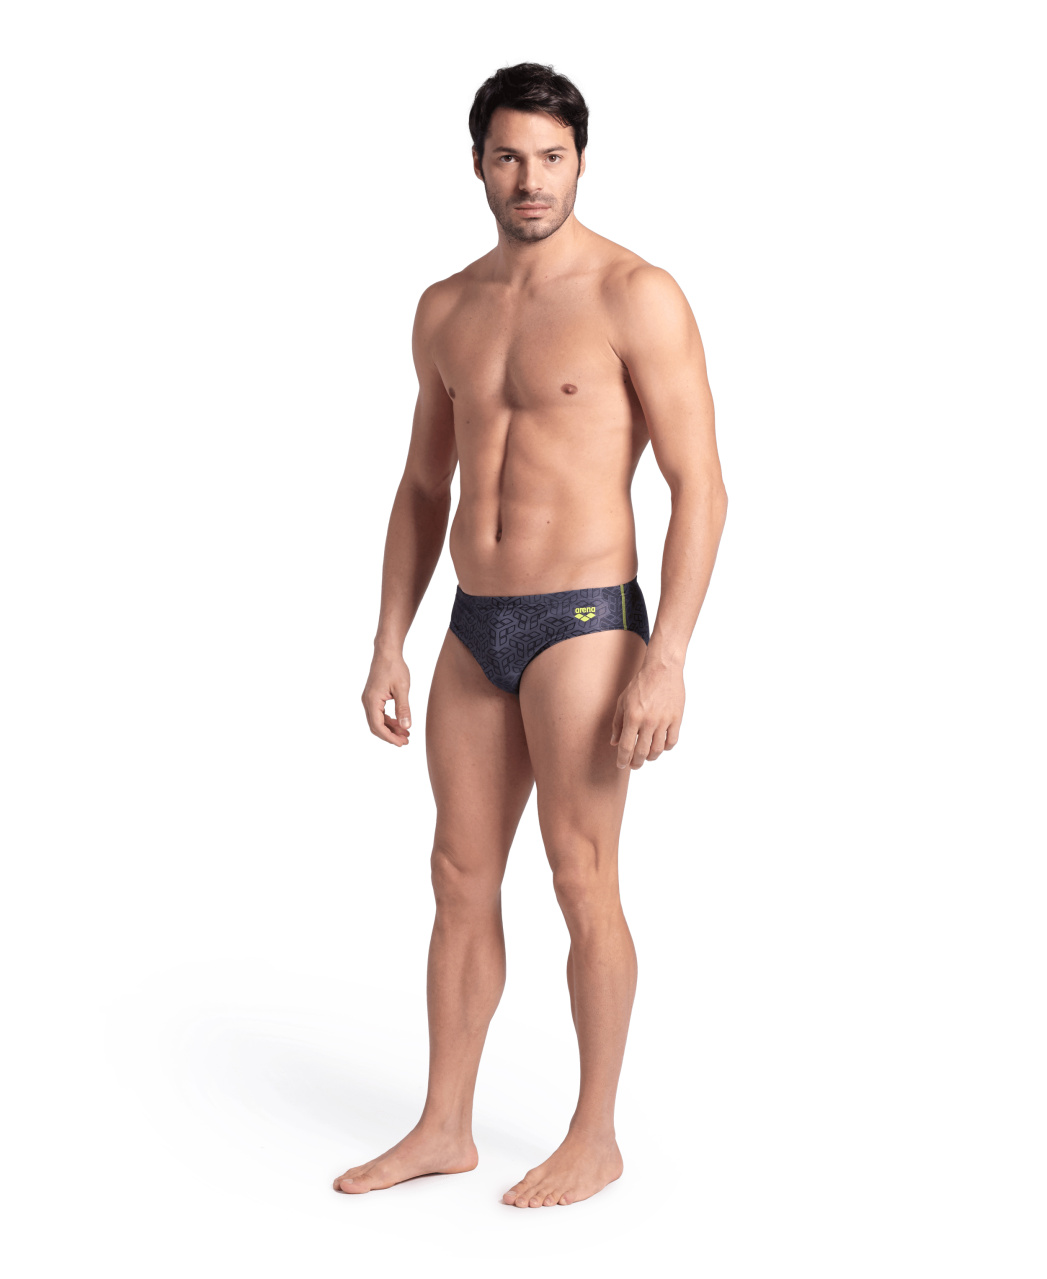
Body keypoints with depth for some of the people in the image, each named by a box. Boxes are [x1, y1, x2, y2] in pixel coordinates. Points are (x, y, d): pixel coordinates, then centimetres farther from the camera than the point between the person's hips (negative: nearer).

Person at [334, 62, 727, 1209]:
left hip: (583, 624, -6)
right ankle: (443, 1128, 23)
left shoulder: (635, 296, -9)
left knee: (582, 885, 1)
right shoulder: (446, 309, 10)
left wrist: (667, 658, -19)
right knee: (461, 879, 11)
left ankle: (595, 1140, 16)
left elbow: (700, 484, -12)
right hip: (475, 631, 6)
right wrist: (388, 645, 12)